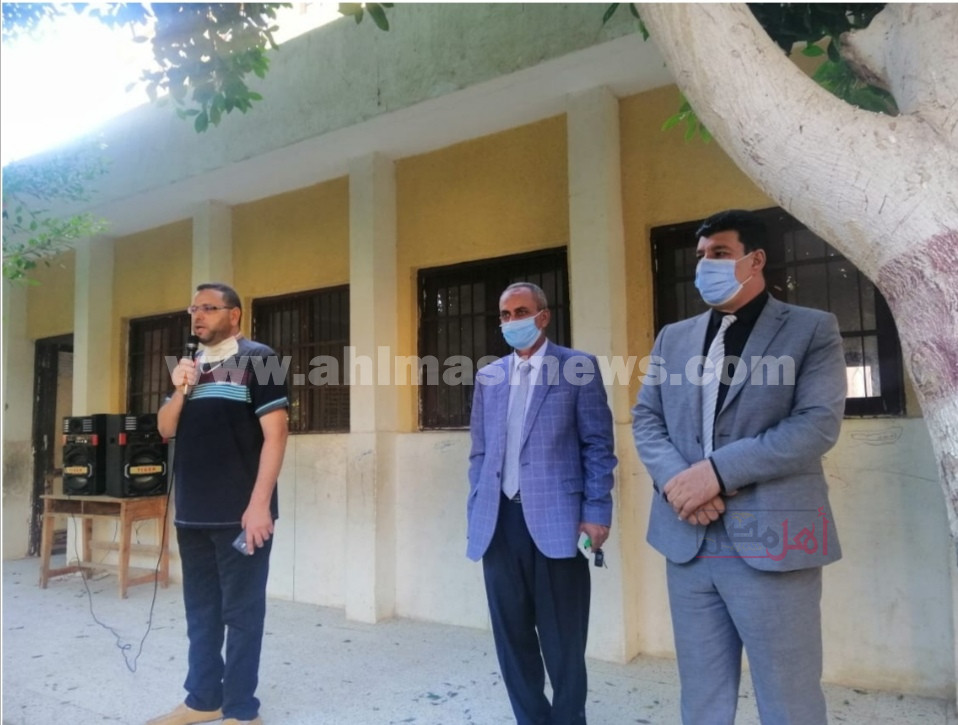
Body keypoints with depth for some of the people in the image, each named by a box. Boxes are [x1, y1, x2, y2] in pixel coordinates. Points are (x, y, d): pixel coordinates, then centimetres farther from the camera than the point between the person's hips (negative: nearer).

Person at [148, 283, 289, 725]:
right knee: (200, 610, 16)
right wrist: (179, 391, -5)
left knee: (241, 611, 2)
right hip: (193, 513, 7)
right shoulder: (190, 366, 16)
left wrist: (259, 504, -18)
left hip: (240, 513, -7)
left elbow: (275, 432, -13)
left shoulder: (256, 359, -6)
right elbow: (166, 430, 15)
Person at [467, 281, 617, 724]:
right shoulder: (488, 376, 14)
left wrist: (596, 511, -9)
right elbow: (480, 452, 15)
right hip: (499, 521, 5)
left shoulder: (578, 368, 2)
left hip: (555, 518, -4)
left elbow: (597, 445, -2)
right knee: (512, 635, 13)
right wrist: (476, 512, 8)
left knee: (562, 640, 6)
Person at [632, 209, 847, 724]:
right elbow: (645, 418, 9)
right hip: (687, 540, 5)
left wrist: (718, 471, -18)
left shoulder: (812, 330, 1)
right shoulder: (674, 338, 15)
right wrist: (674, 479, -10)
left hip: (771, 540, -4)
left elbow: (818, 425, -11)